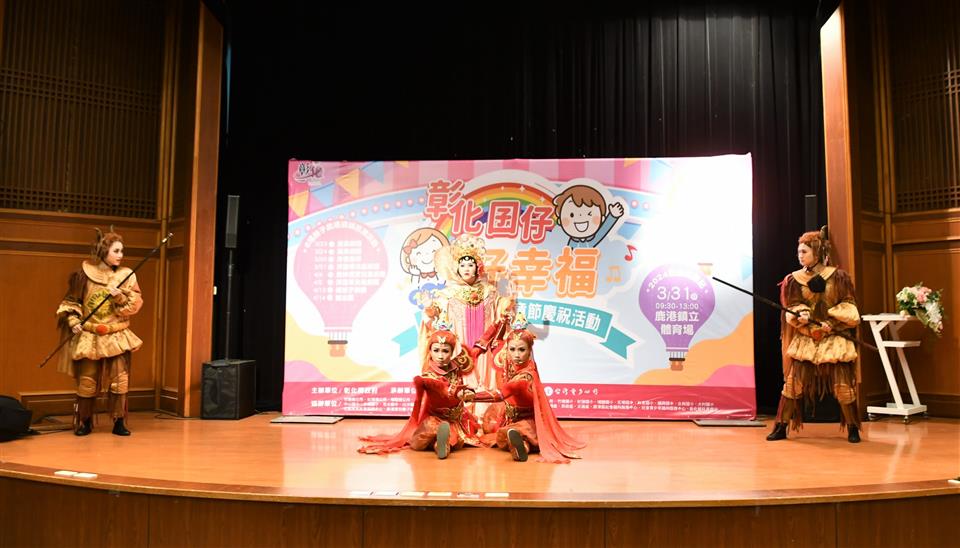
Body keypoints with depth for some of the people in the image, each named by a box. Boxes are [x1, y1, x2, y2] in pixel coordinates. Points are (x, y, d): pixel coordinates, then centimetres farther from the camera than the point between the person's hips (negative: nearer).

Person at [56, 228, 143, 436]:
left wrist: (120, 296, -19)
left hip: (117, 337, 1)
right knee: (87, 381, 6)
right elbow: (71, 301, 5)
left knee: (120, 380, -2)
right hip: (89, 337, 0)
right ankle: (85, 422, 22)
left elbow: (136, 304, -2)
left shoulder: (126, 274, 1)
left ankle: (119, 422, 9)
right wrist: (73, 321, -8)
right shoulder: (85, 273, -2)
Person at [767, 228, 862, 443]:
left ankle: (852, 428, 17)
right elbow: (792, 308, 3)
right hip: (805, 339, 2)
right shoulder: (793, 280, 3)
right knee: (792, 381, -4)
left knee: (843, 385, -3)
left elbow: (848, 309, -2)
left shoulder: (838, 277, -3)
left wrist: (830, 323, -15)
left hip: (835, 338, -1)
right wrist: (801, 315, -19)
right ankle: (781, 427, 3)